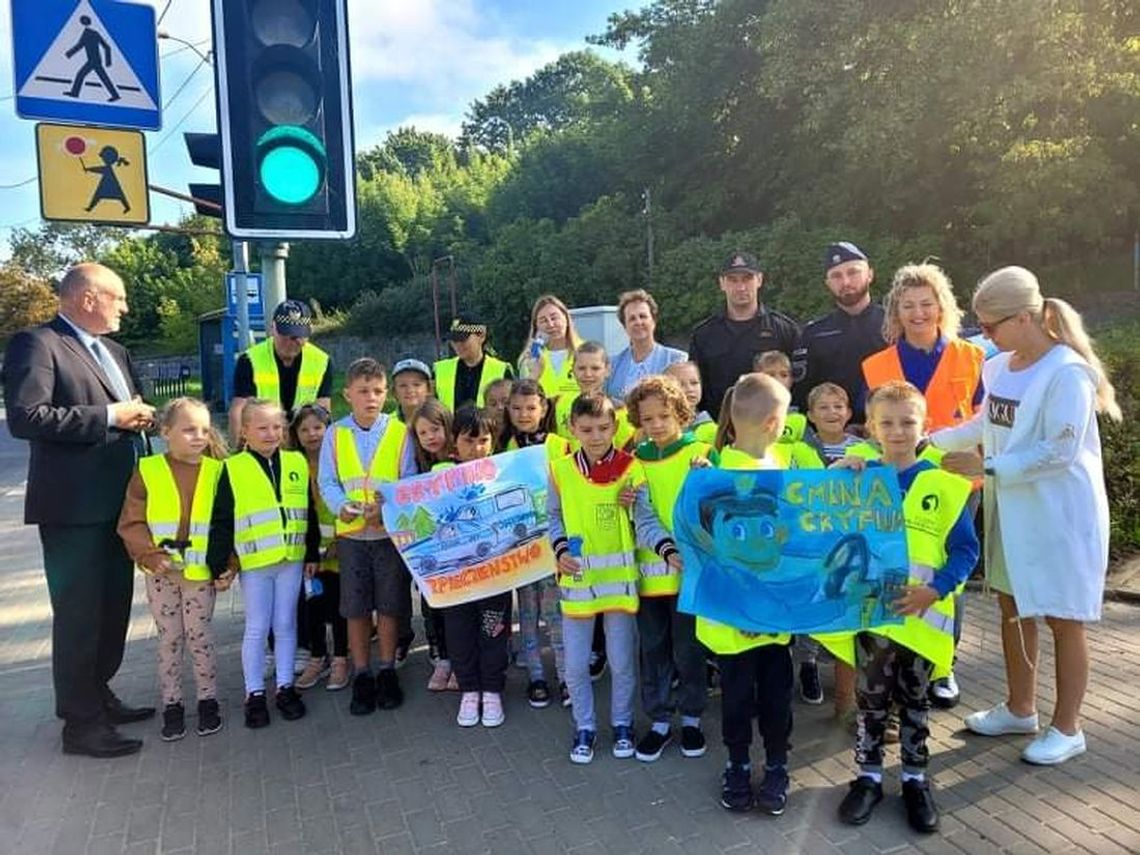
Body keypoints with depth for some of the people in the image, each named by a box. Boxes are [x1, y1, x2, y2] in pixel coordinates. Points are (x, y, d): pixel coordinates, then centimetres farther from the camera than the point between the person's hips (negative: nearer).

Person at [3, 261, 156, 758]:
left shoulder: (114, 352, 17)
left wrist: (139, 416, 3)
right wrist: (109, 416, -21)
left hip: (118, 505, 9)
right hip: (75, 508, -9)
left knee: (113, 608, 18)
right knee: (78, 614, 0)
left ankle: (97, 696, 34)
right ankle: (81, 722, 12)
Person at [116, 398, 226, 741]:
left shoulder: (217, 471, -2)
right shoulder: (148, 471, -4)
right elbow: (131, 522, -4)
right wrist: (152, 555, -15)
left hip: (201, 572, 0)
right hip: (160, 573, 1)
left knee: (199, 636, 6)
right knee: (169, 639, 10)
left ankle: (208, 699, 22)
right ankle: (172, 704, 24)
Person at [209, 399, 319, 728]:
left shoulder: (297, 463, 5)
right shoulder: (232, 469, -4)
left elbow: (309, 513, 10)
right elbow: (221, 521, -3)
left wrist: (313, 554, 10)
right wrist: (220, 563, -7)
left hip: (292, 559, 2)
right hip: (253, 562, -2)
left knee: (285, 624, 12)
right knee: (257, 628, 7)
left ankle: (285, 686, 24)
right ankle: (254, 693, 20)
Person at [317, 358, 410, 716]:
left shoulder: (400, 432, -3)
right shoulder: (335, 434, 3)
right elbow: (327, 482, 2)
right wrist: (341, 505, -17)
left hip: (391, 531, -1)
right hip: (351, 532, 2)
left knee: (389, 605, 8)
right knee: (355, 608, 9)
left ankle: (387, 671, 25)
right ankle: (362, 676, 24)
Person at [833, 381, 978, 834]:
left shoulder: (945, 483, -3)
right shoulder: (859, 478, 1)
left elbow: (965, 549, -3)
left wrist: (935, 590, -17)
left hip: (923, 614, 0)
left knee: (914, 698, 12)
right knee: (871, 697, 8)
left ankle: (915, 779, 28)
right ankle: (868, 776, 23)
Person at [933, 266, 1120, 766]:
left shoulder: (1067, 372, -20)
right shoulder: (1000, 366, 1)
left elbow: (1060, 452, -23)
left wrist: (986, 467, -22)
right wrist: (932, 440, 6)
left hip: (1059, 514, -7)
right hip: (1011, 509, 7)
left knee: (1062, 620, 7)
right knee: (1013, 607, 17)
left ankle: (1067, 728, 26)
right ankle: (1020, 709, 36)